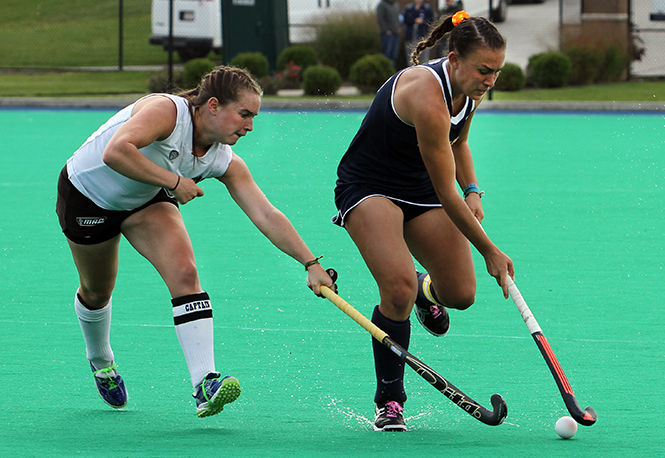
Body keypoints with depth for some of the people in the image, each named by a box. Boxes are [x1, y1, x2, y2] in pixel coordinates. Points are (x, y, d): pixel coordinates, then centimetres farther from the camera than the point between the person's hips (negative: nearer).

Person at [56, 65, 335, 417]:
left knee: (184, 272, -20)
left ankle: (205, 383, -28)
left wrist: (311, 264, -25)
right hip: (85, 193, -4)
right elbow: (115, 152, -48)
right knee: (96, 292, 13)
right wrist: (173, 181, -40)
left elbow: (266, 216, -18)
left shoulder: (224, 162, -17)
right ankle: (100, 360, 47)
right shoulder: (166, 111, -35)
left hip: (147, 202, 4)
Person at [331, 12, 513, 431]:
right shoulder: (428, 97, -33)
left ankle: (427, 288, 36)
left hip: (420, 190, 7)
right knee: (399, 288, -28)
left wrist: (472, 190, -2)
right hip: (368, 188, -7)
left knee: (461, 294, -3)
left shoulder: (470, 90, -7)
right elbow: (446, 194, -27)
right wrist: (490, 251, -20)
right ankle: (389, 402, -11)